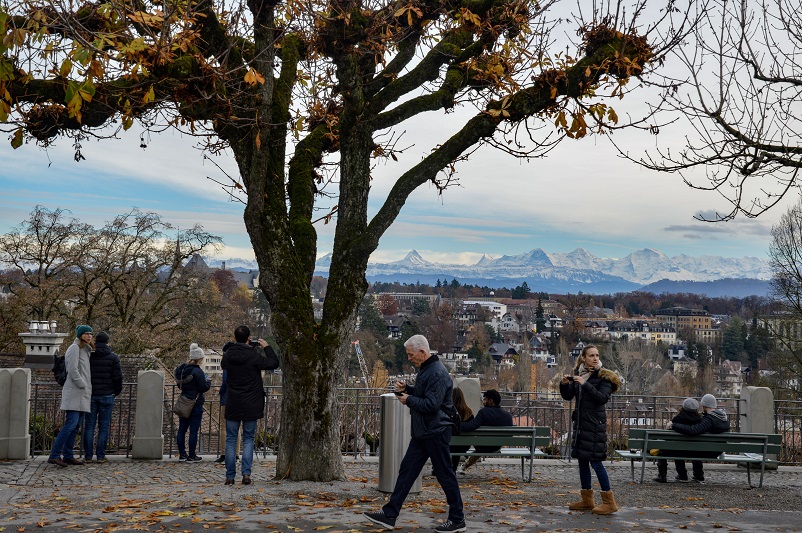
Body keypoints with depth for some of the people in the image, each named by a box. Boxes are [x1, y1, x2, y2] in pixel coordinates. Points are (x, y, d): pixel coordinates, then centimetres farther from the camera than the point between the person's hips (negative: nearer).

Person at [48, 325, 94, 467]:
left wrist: (87, 387, 11)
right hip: (74, 392, -9)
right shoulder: (74, 348, -7)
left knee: (76, 425, 7)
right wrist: (83, 385, -13)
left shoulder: (85, 350, 21)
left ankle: (68, 455, 9)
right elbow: (72, 370, -16)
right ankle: (54, 455, -15)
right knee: (71, 424, -15)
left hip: (82, 394, 9)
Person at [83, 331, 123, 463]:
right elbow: (118, 377, -5)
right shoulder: (113, 357, -4)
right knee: (104, 426, 3)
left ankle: (88, 456, 5)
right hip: (107, 396, -2)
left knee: (89, 426, 6)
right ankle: (101, 456, 3)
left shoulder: (87, 355, 1)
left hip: (90, 396, 2)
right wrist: (117, 391, 11)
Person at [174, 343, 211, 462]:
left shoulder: (182, 369, 6)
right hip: (195, 404, -7)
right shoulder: (197, 371, -17)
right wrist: (208, 382, 4)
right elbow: (204, 388, -15)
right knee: (193, 430, 0)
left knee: (182, 429, 12)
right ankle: (191, 456, 5)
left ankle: (182, 454, 19)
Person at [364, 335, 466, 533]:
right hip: (422, 432, 10)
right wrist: (406, 389, 6)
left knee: (445, 475, 0)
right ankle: (389, 515, 11)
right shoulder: (425, 369, 13)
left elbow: (431, 404, -26)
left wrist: (408, 400, -13)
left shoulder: (438, 373, -20)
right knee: (406, 470, 8)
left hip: (436, 433, -10)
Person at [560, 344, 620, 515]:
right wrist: (564, 384, -9)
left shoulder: (603, 377, -8)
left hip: (595, 423, -7)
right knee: (582, 459, 11)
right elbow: (568, 396, 11)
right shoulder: (578, 373, 9)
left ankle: (610, 502, -3)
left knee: (595, 461, -10)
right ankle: (587, 500, 21)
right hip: (581, 422, 7)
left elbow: (603, 398, -21)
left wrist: (585, 384, -27)